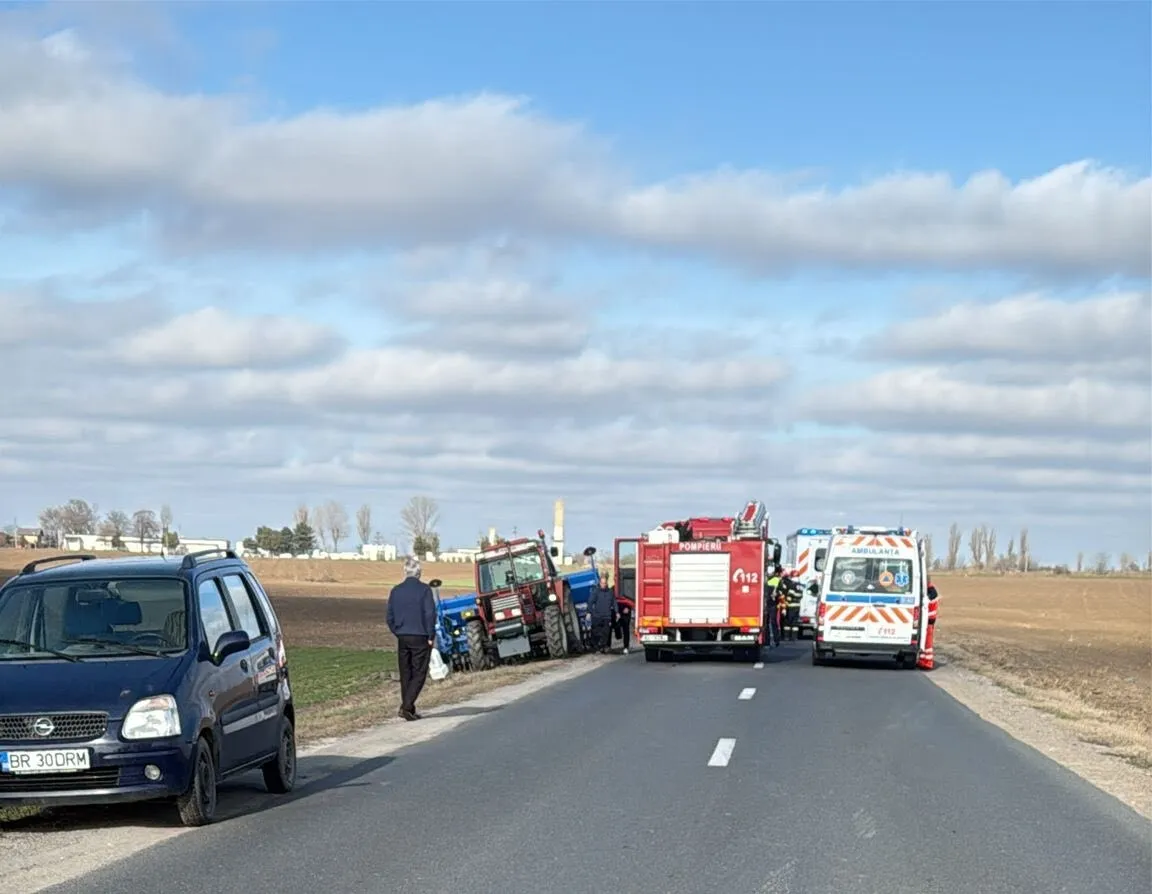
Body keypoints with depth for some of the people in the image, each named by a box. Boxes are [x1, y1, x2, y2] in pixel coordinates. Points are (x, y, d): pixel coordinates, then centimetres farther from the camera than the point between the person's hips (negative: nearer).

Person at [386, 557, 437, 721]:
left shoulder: (396, 590, 5)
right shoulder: (424, 590, -8)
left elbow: (390, 617, 7)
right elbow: (430, 614, -12)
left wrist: (398, 633, 16)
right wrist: (431, 636, -4)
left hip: (402, 638, 4)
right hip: (420, 638, -4)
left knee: (405, 675, 12)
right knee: (419, 674, -1)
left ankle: (408, 708, 15)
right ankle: (406, 706, -15)